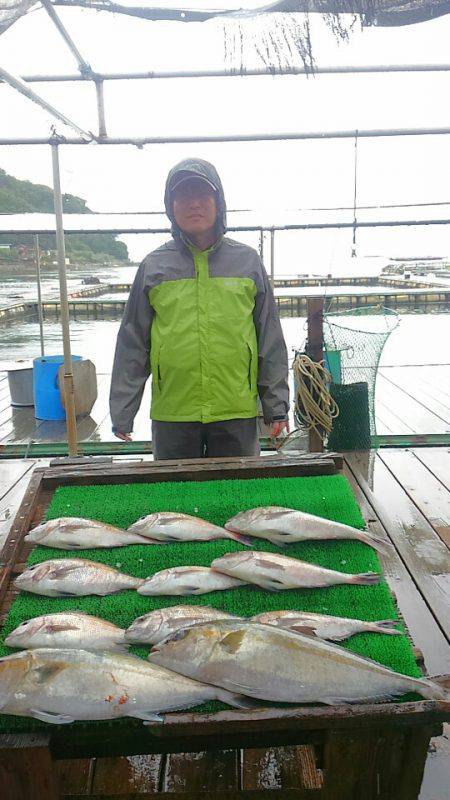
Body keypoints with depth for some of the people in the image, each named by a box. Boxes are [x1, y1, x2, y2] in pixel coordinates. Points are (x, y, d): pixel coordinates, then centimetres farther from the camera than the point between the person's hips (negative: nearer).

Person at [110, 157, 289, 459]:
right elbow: (132, 345, 5)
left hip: (237, 413, 0)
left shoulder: (248, 261, 4)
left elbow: (270, 340, 6)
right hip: (172, 415, 0)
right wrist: (122, 413, 3)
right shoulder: (154, 266, 3)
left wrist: (277, 406, 3)